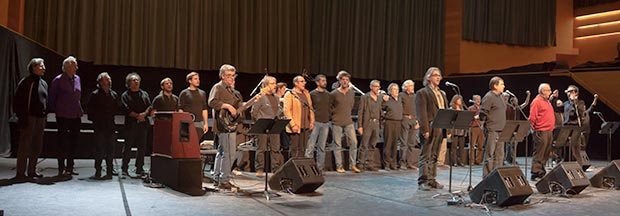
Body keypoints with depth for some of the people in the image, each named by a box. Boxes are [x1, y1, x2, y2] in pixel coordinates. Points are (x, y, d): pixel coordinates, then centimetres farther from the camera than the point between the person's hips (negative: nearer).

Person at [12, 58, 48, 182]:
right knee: (25, 146, -5)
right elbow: (18, 101, -10)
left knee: (37, 147, 11)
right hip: (29, 118, -7)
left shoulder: (43, 83, 16)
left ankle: (32, 171, 21)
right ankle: (20, 174, 0)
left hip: (40, 119, 7)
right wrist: (22, 118, -14)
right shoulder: (26, 82, -7)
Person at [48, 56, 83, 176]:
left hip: (76, 116, 6)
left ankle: (70, 167, 20)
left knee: (74, 142, 9)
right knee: (63, 143, 1)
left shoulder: (77, 79, 9)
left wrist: (80, 110, 10)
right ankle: (61, 168, 9)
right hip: (63, 116, -5)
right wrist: (54, 110, 0)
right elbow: (52, 97, -2)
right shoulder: (58, 80, -7)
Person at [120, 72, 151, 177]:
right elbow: (126, 110, -6)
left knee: (142, 147, 4)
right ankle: (124, 169, 3)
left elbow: (150, 107, 7)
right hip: (130, 124, -3)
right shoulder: (125, 95, 6)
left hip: (143, 123, 3)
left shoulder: (144, 94, 17)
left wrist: (144, 114, -11)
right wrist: (137, 116, -14)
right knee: (127, 147, -2)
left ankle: (139, 168, 11)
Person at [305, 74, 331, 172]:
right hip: (315, 122, -5)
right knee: (311, 146, -8)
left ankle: (320, 167, 14)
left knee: (322, 147, 8)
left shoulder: (327, 94, 14)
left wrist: (328, 117, 11)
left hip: (325, 123, 5)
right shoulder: (312, 94, -1)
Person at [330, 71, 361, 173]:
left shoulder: (352, 93, 6)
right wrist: (335, 113, 4)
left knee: (354, 142, -4)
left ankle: (352, 165, 7)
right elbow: (329, 107, 6)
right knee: (338, 145, 1)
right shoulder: (333, 94, -5)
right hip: (337, 123, -3)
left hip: (348, 122, 3)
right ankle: (339, 166, 10)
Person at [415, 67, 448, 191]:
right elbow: (421, 113, -11)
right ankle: (423, 182, -3)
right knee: (425, 156, -5)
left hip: (440, 129, 7)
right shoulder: (422, 93, -3)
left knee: (434, 156, 11)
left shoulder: (442, 93, 21)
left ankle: (431, 180, 17)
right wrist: (425, 129, -19)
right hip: (430, 129, -7)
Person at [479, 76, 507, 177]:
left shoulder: (500, 97, 17)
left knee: (499, 155, 11)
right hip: (492, 130, -9)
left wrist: (503, 126, 16)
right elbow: (483, 113, -15)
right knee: (489, 155, -5)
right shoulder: (488, 97, -11)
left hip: (500, 130, 9)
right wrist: (488, 123, -10)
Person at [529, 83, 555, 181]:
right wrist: (534, 128, -16)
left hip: (549, 131, 9)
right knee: (539, 154, -8)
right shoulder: (537, 101, -9)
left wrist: (551, 129, 19)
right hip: (541, 132, -9)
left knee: (545, 154, 12)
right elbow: (532, 117, -14)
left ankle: (541, 172, 19)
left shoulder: (547, 101, 20)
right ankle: (535, 174, -6)